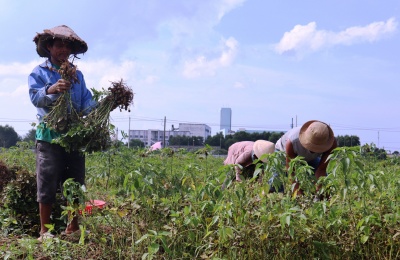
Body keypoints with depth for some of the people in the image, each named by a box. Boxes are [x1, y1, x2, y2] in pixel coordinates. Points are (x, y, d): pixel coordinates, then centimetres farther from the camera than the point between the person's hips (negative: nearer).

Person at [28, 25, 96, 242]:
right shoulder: (39, 72, 4)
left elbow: (87, 101, 6)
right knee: (47, 183, -3)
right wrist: (51, 89, -33)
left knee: (76, 183, 8)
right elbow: (35, 97, -12)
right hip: (49, 135, -4)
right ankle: (45, 231, 7)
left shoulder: (77, 74, 16)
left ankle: (73, 227, 20)